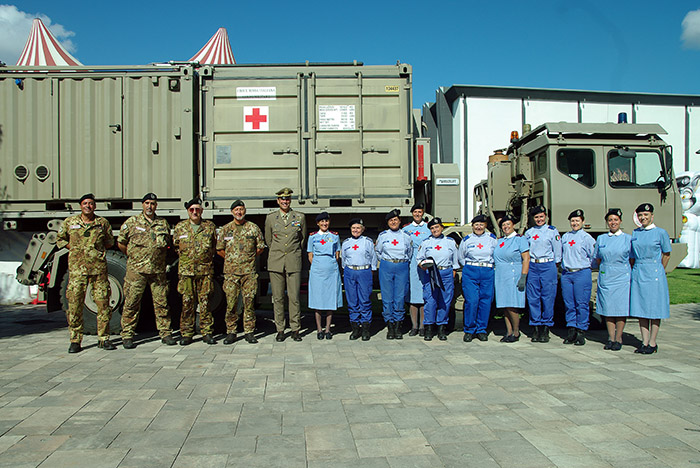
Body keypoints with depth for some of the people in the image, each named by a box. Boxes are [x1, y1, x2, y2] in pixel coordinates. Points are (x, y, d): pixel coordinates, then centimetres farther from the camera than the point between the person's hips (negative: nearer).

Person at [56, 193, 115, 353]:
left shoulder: (103, 223, 8)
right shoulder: (70, 222, 7)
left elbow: (110, 241, 20)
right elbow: (60, 239, 17)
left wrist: (99, 249, 6)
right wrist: (74, 248, 5)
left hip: (99, 268, 1)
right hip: (77, 268, 0)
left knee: (103, 303, 1)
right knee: (75, 304, -2)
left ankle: (103, 338, 11)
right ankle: (75, 341, 8)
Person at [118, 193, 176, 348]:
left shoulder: (163, 223, 12)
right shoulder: (131, 222, 4)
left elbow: (168, 244, 23)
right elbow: (120, 242, 9)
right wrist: (132, 255, 7)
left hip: (158, 270, 2)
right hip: (136, 270, -2)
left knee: (161, 302, 5)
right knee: (131, 303, 0)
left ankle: (165, 333, 13)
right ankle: (127, 335, 9)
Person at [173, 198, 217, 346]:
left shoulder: (210, 227, 7)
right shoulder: (180, 227, 9)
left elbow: (215, 245, 17)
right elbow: (175, 246, 19)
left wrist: (207, 257, 11)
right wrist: (185, 256, 12)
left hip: (205, 270, 0)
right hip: (186, 271, 1)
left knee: (205, 302, 0)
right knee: (187, 303, 1)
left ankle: (207, 333, 8)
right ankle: (186, 334, 9)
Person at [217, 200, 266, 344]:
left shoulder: (253, 228, 6)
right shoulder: (225, 229, 7)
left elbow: (260, 247, 12)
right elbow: (219, 249, 13)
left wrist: (249, 258, 9)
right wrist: (230, 259, 9)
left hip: (249, 271, 0)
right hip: (230, 271, 0)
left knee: (249, 302, 1)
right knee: (231, 303, 0)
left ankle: (249, 332, 9)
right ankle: (231, 332, 10)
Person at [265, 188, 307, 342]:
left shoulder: (300, 217, 5)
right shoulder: (270, 218, 6)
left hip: (293, 262, -1)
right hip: (275, 263, 1)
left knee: (294, 297, -2)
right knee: (277, 298, 3)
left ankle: (295, 329, 8)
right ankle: (280, 330, 12)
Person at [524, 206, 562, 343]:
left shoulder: (552, 231, 3)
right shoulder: (528, 233, 12)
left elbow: (557, 251, 4)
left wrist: (555, 267, 2)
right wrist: (527, 266, 11)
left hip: (548, 266, -3)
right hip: (532, 266, 3)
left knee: (548, 298, -2)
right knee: (533, 298, 2)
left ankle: (546, 329, 6)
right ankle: (536, 328, 10)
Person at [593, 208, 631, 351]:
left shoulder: (628, 239, 2)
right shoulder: (601, 239, 10)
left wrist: (630, 274, 2)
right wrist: (603, 271, 8)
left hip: (622, 278, -2)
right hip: (605, 278, 3)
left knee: (621, 309, -2)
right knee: (607, 308, 4)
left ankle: (618, 339, 9)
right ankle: (611, 338, 13)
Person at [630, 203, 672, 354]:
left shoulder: (660, 232, -3)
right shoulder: (635, 233, 10)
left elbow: (666, 255, 4)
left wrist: (658, 271, 6)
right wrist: (635, 271, 12)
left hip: (654, 274, -4)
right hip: (637, 274, 5)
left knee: (654, 309, 1)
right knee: (640, 309, 6)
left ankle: (653, 343, 8)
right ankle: (644, 342, 13)